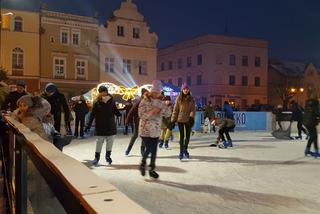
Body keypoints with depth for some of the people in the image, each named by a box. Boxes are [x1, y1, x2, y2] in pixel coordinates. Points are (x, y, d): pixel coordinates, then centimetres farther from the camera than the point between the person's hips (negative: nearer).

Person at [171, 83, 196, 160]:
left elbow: (193, 109, -1)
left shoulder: (191, 99, 4)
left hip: (188, 120, 2)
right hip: (180, 119, -1)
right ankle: (181, 152, 9)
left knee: (188, 136, 8)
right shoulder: (179, 98, 0)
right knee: (181, 136, 1)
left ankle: (185, 149, 29)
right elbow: (175, 109, 0)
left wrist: (191, 117, -17)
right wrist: (173, 120, -4)